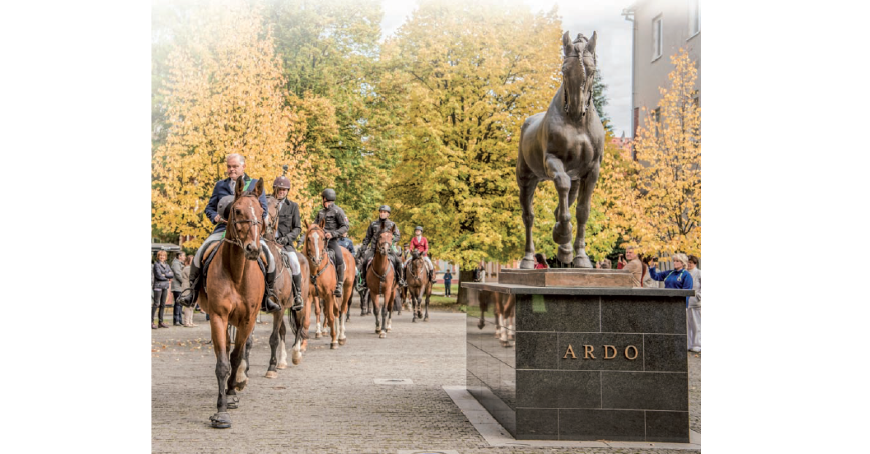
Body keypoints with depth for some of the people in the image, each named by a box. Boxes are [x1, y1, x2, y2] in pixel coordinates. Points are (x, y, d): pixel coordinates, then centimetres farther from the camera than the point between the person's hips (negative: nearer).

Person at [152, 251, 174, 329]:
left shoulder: (167, 265, 15)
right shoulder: (156, 264, -4)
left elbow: (172, 275, 5)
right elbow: (158, 275, -13)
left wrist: (164, 275, -9)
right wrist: (168, 278, -2)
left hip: (165, 287, 6)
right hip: (158, 286, -6)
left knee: (163, 304, 7)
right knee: (156, 304, -10)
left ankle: (161, 322, 11)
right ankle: (151, 322, -9)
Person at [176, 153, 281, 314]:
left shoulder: (255, 185, 14)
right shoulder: (220, 185, 19)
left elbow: (263, 209, 10)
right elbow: (209, 208, 20)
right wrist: (215, 217, -4)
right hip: (223, 229, 2)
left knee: (268, 257, -24)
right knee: (201, 252, -21)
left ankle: (268, 294, -7)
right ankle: (193, 289, -4)